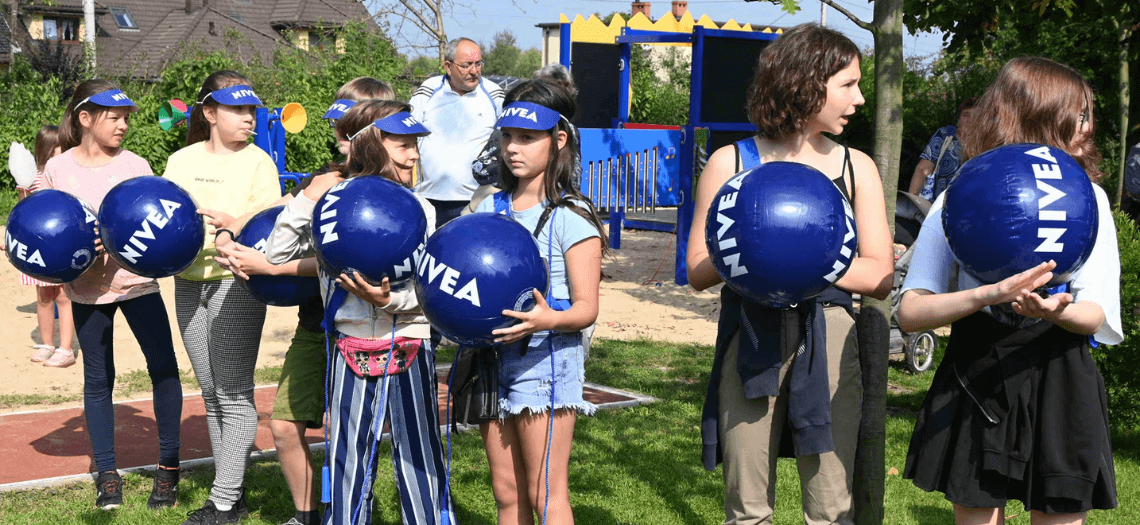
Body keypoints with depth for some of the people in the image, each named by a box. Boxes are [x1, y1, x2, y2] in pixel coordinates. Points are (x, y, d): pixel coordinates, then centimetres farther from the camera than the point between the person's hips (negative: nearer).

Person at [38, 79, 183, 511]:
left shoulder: (134, 165, -2)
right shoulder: (58, 169, -1)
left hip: (136, 280, 0)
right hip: (88, 287, 0)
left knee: (164, 366, -2)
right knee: (98, 378, 7)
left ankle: (168, 466, 13)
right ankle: (106, 473, 19)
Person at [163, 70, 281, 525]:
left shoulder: (257, 161, -1)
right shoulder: (182, 161, 10)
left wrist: (231, 222, -29)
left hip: (236, 282, -5)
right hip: (189, 282, 5)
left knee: (234, 394, -5)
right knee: (211, 392, 12)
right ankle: (232, 488, 23)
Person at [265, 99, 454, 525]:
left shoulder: (418, 209, 2)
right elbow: (277, 255, 2)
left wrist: (389, 299, -24)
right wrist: (307, 199, -4)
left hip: (410, 348, 0)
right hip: (353, 349, 0)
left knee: (419, 459, 5)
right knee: (348, 461, 8)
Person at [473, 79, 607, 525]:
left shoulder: (571, 217, -7)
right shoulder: (491, 208, 11)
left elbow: (586, 308, -11)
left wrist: (547, 319, -32)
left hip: (546, 359, -6)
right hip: (493, 355, 6)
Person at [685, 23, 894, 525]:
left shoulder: (856, 167, 8)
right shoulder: (731, 162, 3)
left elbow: (880, 278, 2)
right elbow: (698, 270, 1)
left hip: (828, 338, 1)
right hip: (750, 336, -1)